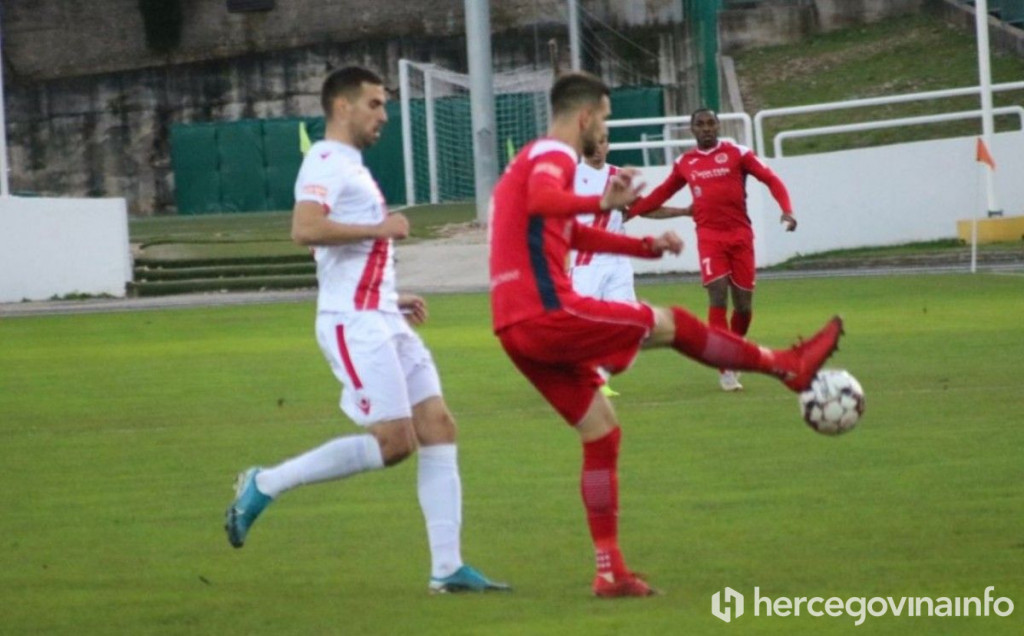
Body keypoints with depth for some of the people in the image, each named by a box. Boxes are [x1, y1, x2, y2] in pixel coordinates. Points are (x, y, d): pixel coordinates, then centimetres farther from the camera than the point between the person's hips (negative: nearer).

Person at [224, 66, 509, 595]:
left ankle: (447, 567, -1)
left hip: (384, 320, 10)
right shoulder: (325, 163, -8)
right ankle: (264, 485, -2)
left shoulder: (352, 168, 23)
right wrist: (381, 229, -17)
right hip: (353, 323, -10)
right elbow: (305, 230, -25)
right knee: (394, 441, -14)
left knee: (438, 428, 0)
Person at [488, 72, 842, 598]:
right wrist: (604, 202, -49)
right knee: (670, 324, 0)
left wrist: (647, 247, 33)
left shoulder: (534, 159, 25)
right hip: (546, 313, -10)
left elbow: (573, 235, 39)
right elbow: (541, 200, -32)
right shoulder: (553, 155, -7)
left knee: (600, 432, 12)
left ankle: (609, 570, 10)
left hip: (516, 329, 10)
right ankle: (786, 365, 16)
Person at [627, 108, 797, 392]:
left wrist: (787, 209, -19)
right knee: (718, 296, -15)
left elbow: (771, 179, -4)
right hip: (709, 236, 0)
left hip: (740, 235, 0)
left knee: (743, 303, 3)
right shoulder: (684, 163, 9)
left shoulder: (737, 153, 1)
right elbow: (662, 193, 23)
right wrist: (631, 210, 21)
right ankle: (725, 370, -13)